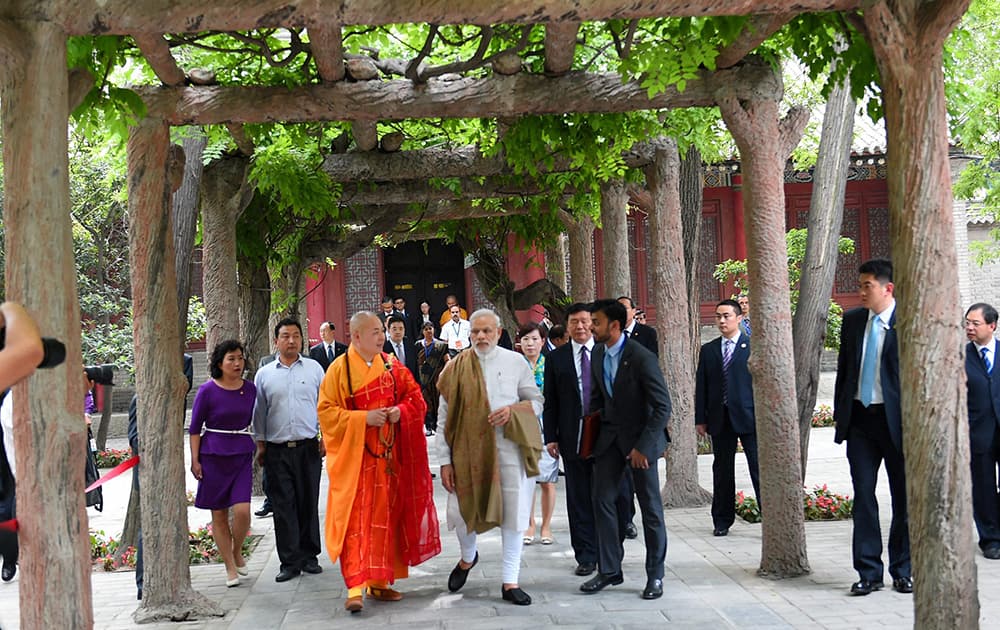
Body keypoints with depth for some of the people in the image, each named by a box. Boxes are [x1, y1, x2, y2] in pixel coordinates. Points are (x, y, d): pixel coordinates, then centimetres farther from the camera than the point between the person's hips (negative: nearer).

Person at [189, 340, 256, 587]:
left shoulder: (250, 389, 4)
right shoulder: (207, 390, -6)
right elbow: (195, 427, -1)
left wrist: (256, 447, 19)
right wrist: (195, 460, -5)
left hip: (242, 455, 2)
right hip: (214, 456, -2)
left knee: (242, 510, -11)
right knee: (219, 514, 3)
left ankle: (237, 553, 16)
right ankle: (230, 566, 15)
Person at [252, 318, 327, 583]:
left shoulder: (314, 368, 7)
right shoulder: (264, 374, 8)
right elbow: (259, 412, 12)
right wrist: (260, 444, 8)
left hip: (308, 447, 0)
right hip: (277, 449, 0)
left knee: (309, 503, 5)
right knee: (283, 506, -1)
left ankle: (309, 556, 17)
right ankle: (289, 561, 5)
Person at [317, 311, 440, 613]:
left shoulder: (391, 365, 7)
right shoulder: (339, 369, -6)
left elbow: (415, 397, 12)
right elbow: (326, 412, -7)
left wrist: (401, 411, -9)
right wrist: (364, 418, -17)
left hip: (387, 455, 5)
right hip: (354, 457, -5)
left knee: (385, 517, 8)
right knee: (355, 519, -9)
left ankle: (379, 582, 18)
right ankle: (355, 588, -10)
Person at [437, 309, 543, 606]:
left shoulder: (516, 362, 3)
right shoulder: (456, 367, 3)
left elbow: (537, 401, 8)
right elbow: (444, 418, 3)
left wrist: (513, 410, -13)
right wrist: (445, 461, -1)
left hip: (510, 447, 0)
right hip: (469, 450, 0)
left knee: (512, 513, 2)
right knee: (461, 511, 1)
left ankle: (510, 582, 14)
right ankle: (468, 557, 34)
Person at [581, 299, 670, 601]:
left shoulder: (641, 357, -19)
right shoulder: (598, 353, 2)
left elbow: (663, 406, -18)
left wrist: (643, 446, -21)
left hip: (640, 438, -6)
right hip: (610, 436, 6)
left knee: (650, 507, 3)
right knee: (602, 500, 4)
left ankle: (655, 575, 15)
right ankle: (609, 570, 16)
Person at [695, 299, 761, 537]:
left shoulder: (754, 346, 1)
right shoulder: (708, 350, 11)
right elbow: (701, 386, 10)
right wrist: (701, 419, 5)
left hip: (749, 417, -3)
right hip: (720, 419, 4)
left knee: (759, 469, -3)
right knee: (722, 470, 10)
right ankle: (722, 521, 19)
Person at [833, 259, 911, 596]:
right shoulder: (852, 320, 8)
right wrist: (839, 411, 10)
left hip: (896, 420, -4)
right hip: (859, 419, 4)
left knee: (903, 495, 7)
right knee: (863, 494, 4)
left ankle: (902, 571, 19)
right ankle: (869, 572, 10)